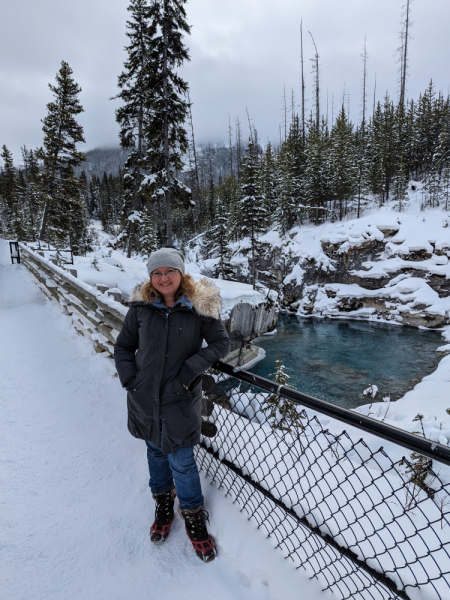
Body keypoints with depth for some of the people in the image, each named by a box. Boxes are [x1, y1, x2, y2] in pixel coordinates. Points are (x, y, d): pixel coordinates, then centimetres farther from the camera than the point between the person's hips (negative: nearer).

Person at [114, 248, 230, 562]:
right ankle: (164, 503, 49)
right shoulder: (141, 307, -6)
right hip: (145, 398, 3)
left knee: (181, 462, 7)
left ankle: (194, 516, 35)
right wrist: (130, 379, -6)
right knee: (156, 453, 22)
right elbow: (123, 347, 5)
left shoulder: (199, 306, -13)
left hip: (181, 400, -3)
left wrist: (191, 370, -17)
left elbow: (222, 342, -8)